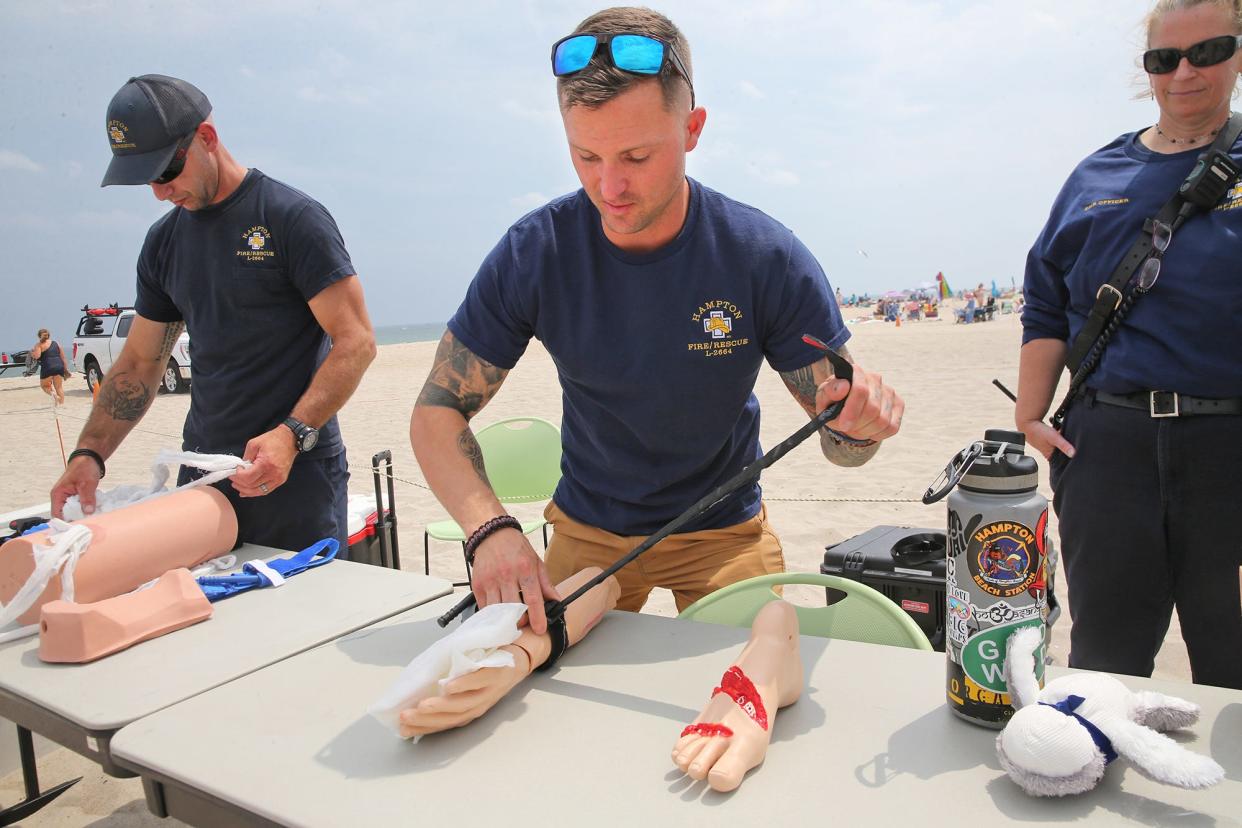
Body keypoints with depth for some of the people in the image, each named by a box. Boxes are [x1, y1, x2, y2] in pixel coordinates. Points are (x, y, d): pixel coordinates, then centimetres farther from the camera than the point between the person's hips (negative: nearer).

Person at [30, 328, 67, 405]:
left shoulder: (39, 345, 2)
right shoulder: (56, 343, 16)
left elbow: (37, 356, -13)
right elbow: (62, 356, 15)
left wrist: (31, 353, 9)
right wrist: (65, 368, 19)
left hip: (48, 368, -4)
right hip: (59, 366, 4)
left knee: (44, 385, 13)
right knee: (59, 387, 10)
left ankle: (53, 394, -15)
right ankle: (62, 403, 2)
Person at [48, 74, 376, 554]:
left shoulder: (292, 217, -7)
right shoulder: (164, 242, 13)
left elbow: (356, 341, -13)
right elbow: (140, 362, 17)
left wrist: (292, 435, -24)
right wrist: (89, 453, 3)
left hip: (298, 473, -5)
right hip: (201, 473, 6)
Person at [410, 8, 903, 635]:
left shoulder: (768, 258, -21)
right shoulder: (533, 255, -19)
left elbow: (838, 442, -14)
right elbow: (436, 412, -15)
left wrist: (860, 422, -40)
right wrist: (491, 529, -33)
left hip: (725, 533, 0)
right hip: (586, 529, 1)